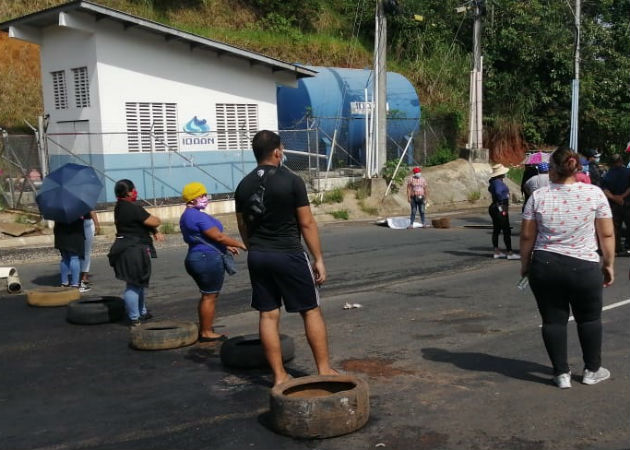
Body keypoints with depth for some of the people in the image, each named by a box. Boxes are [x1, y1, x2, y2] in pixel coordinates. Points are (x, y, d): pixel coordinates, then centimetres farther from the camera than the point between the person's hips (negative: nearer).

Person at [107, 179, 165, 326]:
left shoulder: (120, 207, 11)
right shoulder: (134, 209, -20)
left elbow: (140, 221, 12)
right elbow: (154, 222, -16)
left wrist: (155, 232, 2)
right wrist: (157, 220, 7)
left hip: (126, 248, 10)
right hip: (134, 251, -10)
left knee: (138, 283, 22)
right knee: (133, 285, -4)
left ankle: (142, 312, 35)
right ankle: (134, 319, 2)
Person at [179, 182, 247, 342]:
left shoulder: (187, 216, 15)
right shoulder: (198, 216, -17)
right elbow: (218, 236, -18)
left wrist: (226, 247, 21)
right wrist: (239, 244, -9)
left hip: (197, 257, 10)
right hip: (208, 259, -10)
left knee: (206, 296, 18)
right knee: (210, 297, -2)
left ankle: (203, 329, 25)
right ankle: (207, 333, 4)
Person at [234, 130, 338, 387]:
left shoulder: (244, 185, 5)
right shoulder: (291, 181, -10)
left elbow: (243, 226, 12)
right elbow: (307, 223, -9)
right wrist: (318, 259, -4)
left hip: (257, 256, 5)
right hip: (288, 255, -5)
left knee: (268, 315, 8)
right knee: (311, 311, 7)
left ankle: (279, 375, 12)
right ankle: (324, 369, 11)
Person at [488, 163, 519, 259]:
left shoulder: (493, 181, 11)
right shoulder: (498, 182, -18)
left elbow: (490, 189, 31)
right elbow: (498, 192, -35)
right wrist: (502, 201, -22)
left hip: (494, 207, 10)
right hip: (501, 208, -10)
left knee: (496, 230, 11)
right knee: (507, 231, -5)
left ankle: (497, 252, 15)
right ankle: (510, 253, -3)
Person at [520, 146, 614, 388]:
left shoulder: (538, 196, -1)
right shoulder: (594, 193, -4)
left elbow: (527, 236, 2)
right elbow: (607, 234, -2)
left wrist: (524, 265, 15)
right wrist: (609, 264, 10)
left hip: (544, 266, 1)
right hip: (584, 267, 0)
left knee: (553, 319, 10)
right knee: (589, 318, 17)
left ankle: (561, 373, 14)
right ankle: (592, 370, 28)